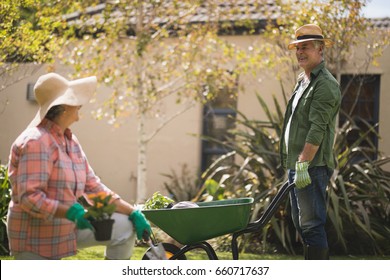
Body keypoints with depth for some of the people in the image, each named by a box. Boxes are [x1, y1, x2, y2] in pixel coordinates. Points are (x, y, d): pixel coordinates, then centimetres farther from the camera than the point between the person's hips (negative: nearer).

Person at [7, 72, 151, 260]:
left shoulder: (70, 141, 10)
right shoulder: (35, 142, -21)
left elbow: (92, 186, 12)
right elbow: (29, 197, -27)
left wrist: (133, 213, 7)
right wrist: (70, 211, -37)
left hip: (69, 228, 9)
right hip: (36, 237, -9)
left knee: (125, 227, 4)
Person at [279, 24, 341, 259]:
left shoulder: (326, 85, -12)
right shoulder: (303, 81, 20)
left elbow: (318, 128, -21)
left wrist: (303, 164, -26)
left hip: (312, 166, -10)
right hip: (296, 164, 10)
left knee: (312, 224, -10)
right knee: (301, 223, 14)